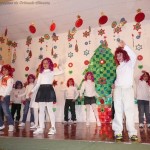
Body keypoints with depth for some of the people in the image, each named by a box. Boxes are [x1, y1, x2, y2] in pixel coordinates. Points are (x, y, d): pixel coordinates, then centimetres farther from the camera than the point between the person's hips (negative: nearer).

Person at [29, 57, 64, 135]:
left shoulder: (52, 72, 6)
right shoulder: (41, 73, 18)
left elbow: (61, 71, -9)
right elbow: (37, 84, 16)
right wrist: (32, 90, 8)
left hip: (49, 90, -5)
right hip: (41, 90, 5)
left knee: (50, 110, -5)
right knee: (41, 110, 6)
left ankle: (53, 128, 1)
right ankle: (41, 128, 12)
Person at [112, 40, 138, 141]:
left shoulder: (130, 63, 6)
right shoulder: (118, 67, 22)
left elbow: (134, 56, -15)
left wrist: (124, 46, -20)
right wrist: (115, 84, 8)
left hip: (128, 89, -4)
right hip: (117, 90, 4)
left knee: (129, 110, -9)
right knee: (118, 111, -1)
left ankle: (132, 132, -7)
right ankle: (118, 132, -1)